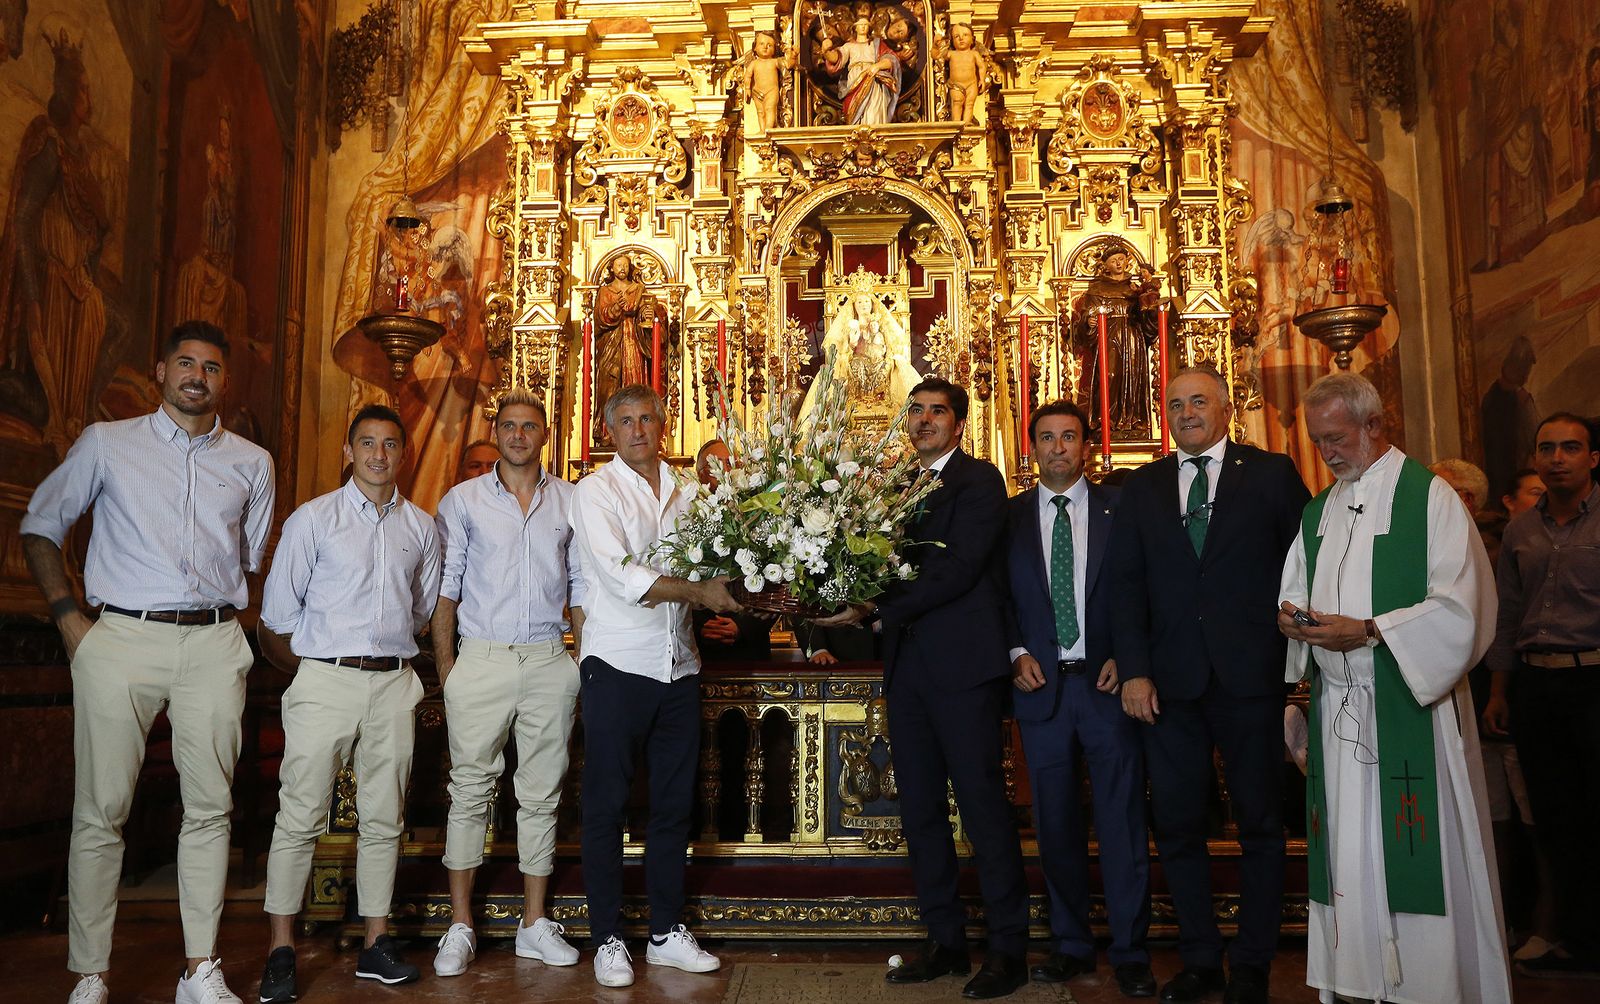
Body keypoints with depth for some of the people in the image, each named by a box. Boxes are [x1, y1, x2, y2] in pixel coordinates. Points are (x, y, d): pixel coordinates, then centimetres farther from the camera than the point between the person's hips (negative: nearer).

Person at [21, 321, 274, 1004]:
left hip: (214, 645, 2)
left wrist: (226, 613, 8)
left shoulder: (251, 463, 13)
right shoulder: (106, 444, 8)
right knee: (101, 811, -1)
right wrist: (68, 617, 2)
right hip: (121, 639, -1)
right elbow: (39, 528, 13)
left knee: (210, 807, 2)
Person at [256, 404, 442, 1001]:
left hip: (394, 684, 3)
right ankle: (281, 953, 7)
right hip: (325, 682, -3)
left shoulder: (420, 527, 11)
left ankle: (376, 945, 16)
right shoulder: (312, 520, 1)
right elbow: (277, 613, 2)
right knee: (300, 817, -3)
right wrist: (309, 670, 6)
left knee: (384, 818, 7)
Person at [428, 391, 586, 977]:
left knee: (542, 794, 7)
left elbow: (579, 588, 12)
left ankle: (535, 924, 18)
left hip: (549, 662, 2)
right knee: (470, 790, 2)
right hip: (482, 659, -1)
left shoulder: (569, 501, 10)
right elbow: (444, 588, 3)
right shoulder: (463, 500, 6)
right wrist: (445, 667, -5)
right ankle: (460, 926, 13)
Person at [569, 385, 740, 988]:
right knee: (607, 806, 3)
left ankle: (666, 933, 24)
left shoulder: (685, 494, 12)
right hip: (618, 665, -5)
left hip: (678, 666, 5)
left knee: (674, 803, 11)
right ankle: (608, 939, 16)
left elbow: (707, 564, 9)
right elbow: (623, 578, -15)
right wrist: (700, 593, -16)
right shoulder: (596, 491, -3)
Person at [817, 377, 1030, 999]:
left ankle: (1008, 949, 12)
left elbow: (958, 568, -17)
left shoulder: (978, 480, -5)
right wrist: (865, 609, -8)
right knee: (919, 807, 11)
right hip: (906, 663, 7)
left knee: (982, 803, -1)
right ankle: (945, 941, 23)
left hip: (963, 665, -7)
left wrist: (871, 607, -19)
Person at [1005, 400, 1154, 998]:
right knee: (1055, 824, 9)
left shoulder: (1118, 508, 4)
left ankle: (1130, 953, 13)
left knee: (1122, 821, 2)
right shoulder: (1010, 516, 7)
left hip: (1106, 681, -1)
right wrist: (1017, 653, -4)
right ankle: (1071, 945, 22)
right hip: (1041, 685, 2)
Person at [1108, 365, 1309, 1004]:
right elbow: (1126, 584, 5)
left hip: (1250, 676, -2)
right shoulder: (1141, 488, 11)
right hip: (1169, 681, 3)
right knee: (1176, 826, 8)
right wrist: (1133, 669, -4)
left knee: (1260, 825, 8)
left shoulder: (1272, 474, 4)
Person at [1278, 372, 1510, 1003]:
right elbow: (1297, 594, 19)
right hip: (1336, 708, 6)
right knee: (1347, 850, 7)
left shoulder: (1430, 497, -4)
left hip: (1409, 705, -5)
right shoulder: (1317, 512, 16)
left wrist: (1367, 631, -18)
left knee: (1416, 852, -2)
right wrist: (1291, 616, -3)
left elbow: (1459, 609, -11)